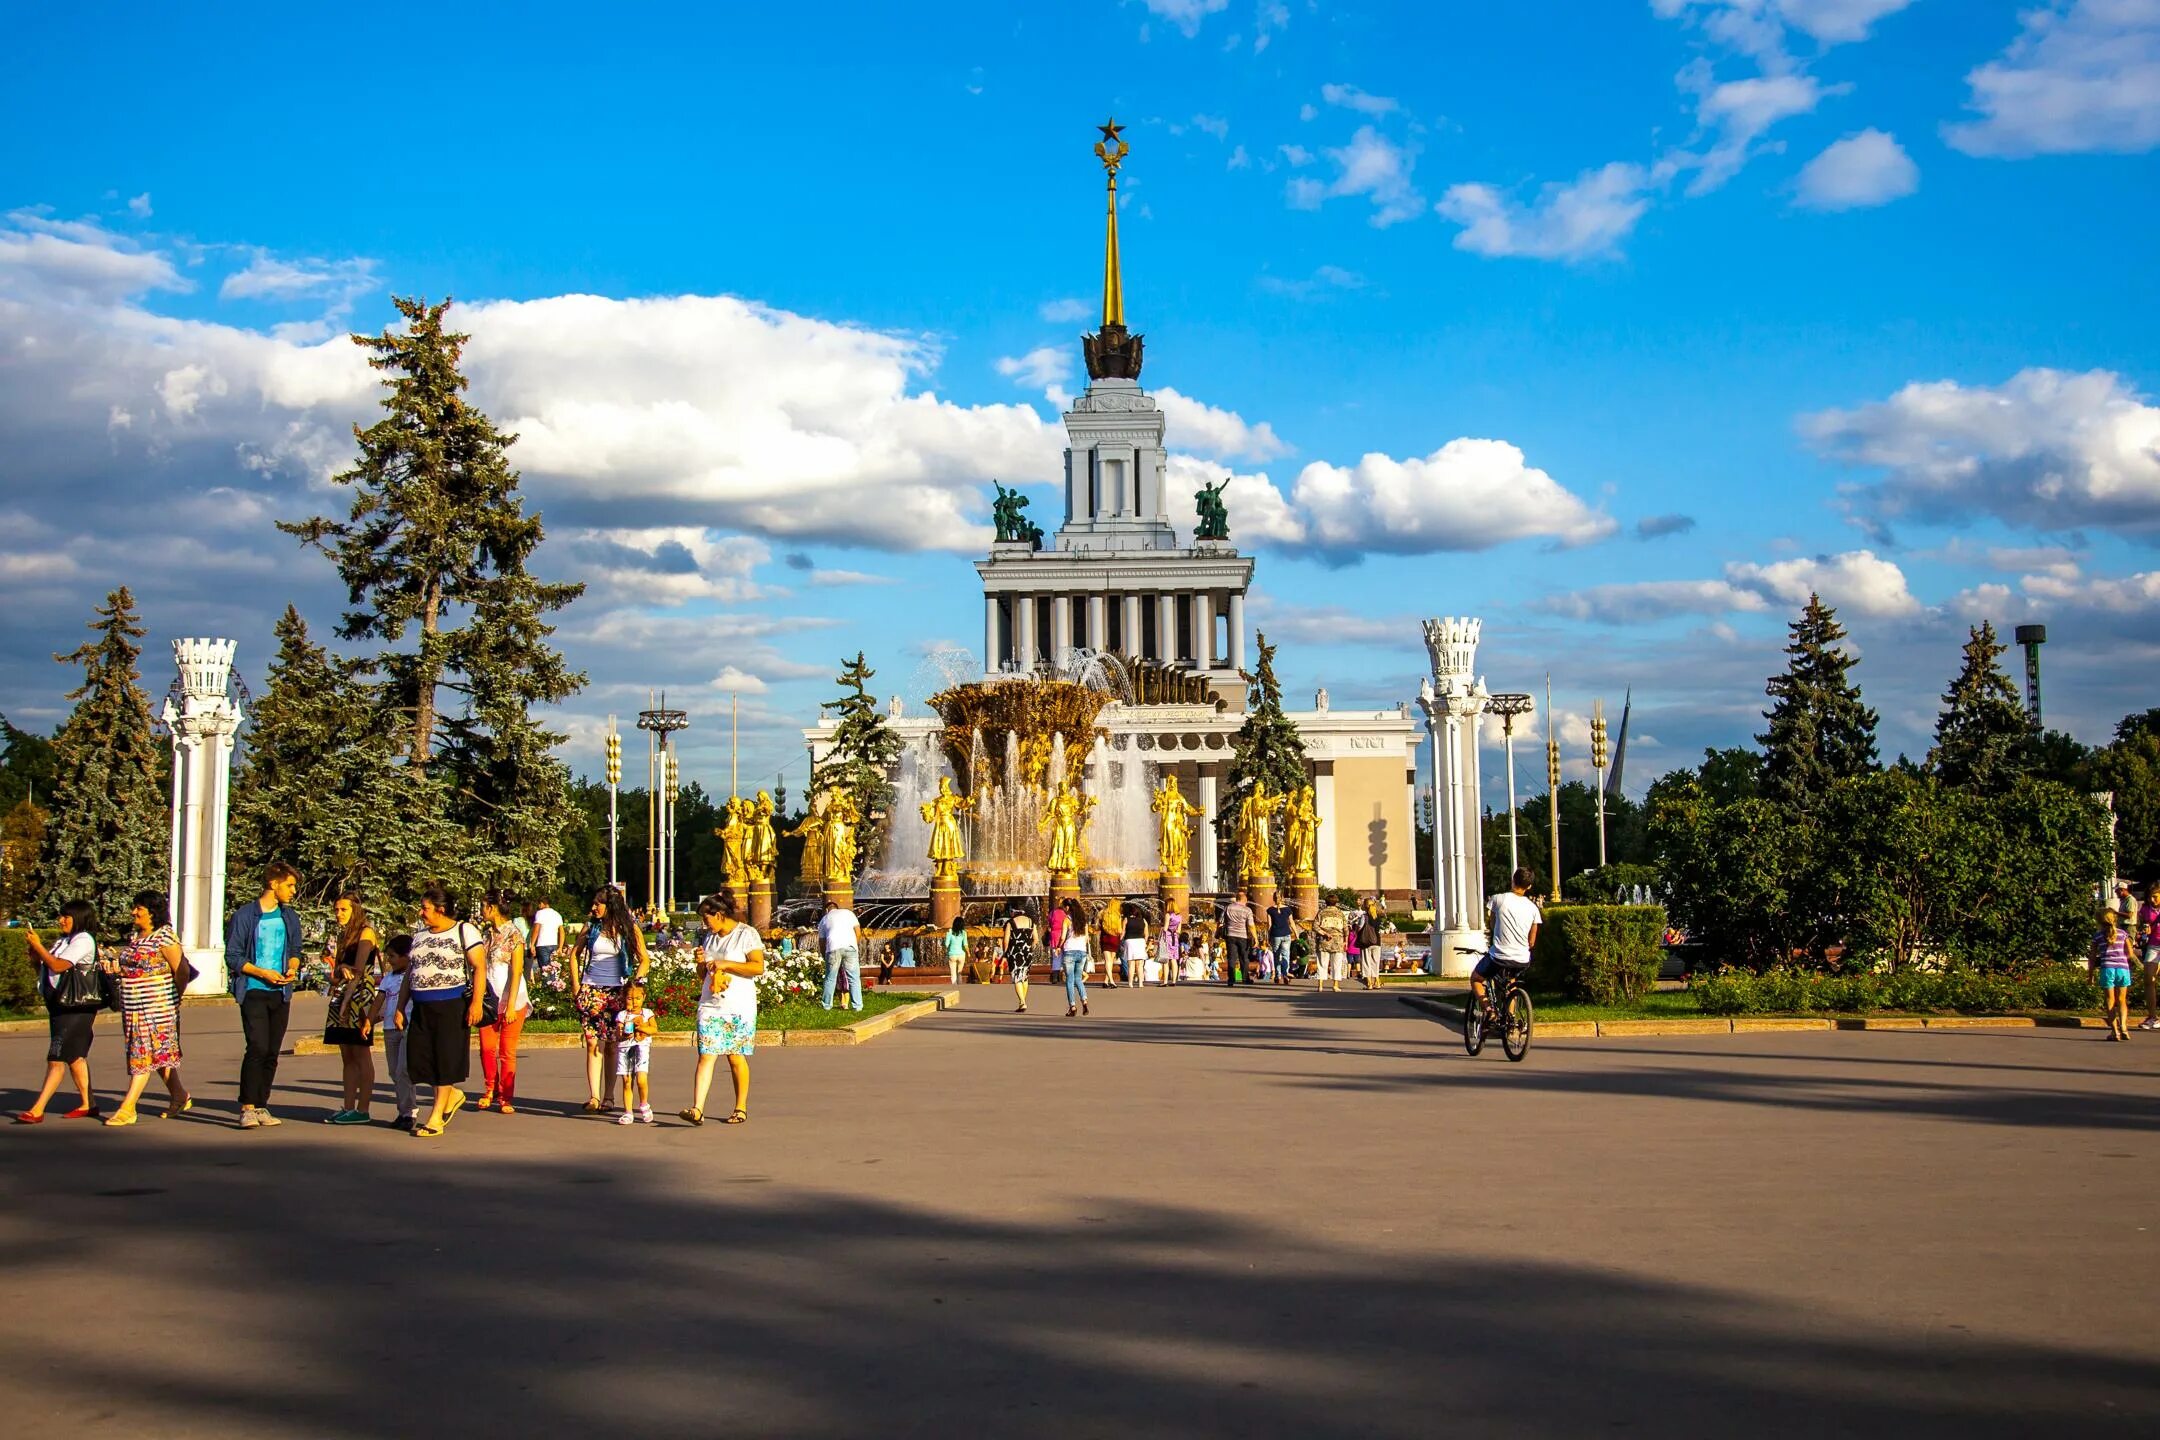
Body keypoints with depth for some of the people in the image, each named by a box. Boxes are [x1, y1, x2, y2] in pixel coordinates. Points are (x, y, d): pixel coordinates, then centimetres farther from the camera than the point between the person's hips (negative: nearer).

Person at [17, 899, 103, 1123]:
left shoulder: (83, 940, -11)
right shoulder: (63, 941, 17)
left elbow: (58, 966, -21)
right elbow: (44, 969, 16)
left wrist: (37, 946, -15)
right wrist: (35, 954, -1)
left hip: (75, 1008, -10)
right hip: (59, 1006, 10)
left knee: (57, 1058, -11)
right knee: (75, 1057, 13)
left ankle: (37, 1110, -15)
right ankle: (88, 1105, 20)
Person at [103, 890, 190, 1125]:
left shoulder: (164, 937, -11)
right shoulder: (135, 937, 14)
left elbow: (181, 969, -11)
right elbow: (129, 968, 20)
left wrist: (174, 999, -4)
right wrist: (112, 966, 1)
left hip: (156, 1007, -8)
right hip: (133, 1008, 8)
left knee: (144, 1055, -9)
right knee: (159, 1055, 14)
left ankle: (127, 1109, -12)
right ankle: (180, 1098, 25)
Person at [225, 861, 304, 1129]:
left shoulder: (290, 917, 12)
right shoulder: (245, 916, -5)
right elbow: (233, 957, -5)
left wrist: (292, 968, 0)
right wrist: (262, 973, -15)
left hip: (281, 993, 5)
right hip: (254, 992, -5)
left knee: (272, 1052, 6)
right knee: (257, 1048, -16)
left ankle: (261, 1106, 13)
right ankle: (247, 1107, -12)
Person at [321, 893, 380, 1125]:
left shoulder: (366, 933, -5)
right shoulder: (342, 936, 20)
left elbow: (358, 969, -13)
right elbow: (336, 971, 14)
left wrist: (346, 1002, -17)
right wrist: (341, 968, -11)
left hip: (359, 997, -8)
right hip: (341, 997, 8)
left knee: (361, 1056, -7)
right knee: (347, 1057, 8)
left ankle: (362, 1110, -7)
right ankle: (348, 1107, 10)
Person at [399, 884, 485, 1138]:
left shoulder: (464, 931, -2)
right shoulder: (419, 935, 17)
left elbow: (479, 967, -8)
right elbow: (409, 973, 21)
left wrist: (476, 1002, -18)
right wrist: (400, 1007, 15)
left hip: (452, 1004, -7)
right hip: (422, 1007, 7)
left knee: (446, 1059, -4)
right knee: (417, 1059, 0)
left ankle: (435, 1119, 1)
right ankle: (453, 1095, 24)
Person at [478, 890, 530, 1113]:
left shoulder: (513, 934, -9)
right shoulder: (488, 933, 10)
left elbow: (516, 973, -12)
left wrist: (511, 1005, -16)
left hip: (511, 1000, -5)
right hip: (490, 999, 5)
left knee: (507, 1052, 0)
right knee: (487, 1048, 3)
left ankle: (505, 1098, 8)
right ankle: (490, 1090, 20)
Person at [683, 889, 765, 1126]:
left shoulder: (747, 934, -4)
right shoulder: (710, 937, 17)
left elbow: (758, 967, -14)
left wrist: (726, 964, -16)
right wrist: (701, 962, 3)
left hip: (740, 1008, -5)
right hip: (710, 1006, 5)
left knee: (736, 1058, 2)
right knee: (706, 1056, -8)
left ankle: (741, 1108, 16)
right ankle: (697, 1110, -17)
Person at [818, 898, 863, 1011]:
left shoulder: (824, 919, 24)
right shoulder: (847, 912, 20)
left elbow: (821, 942, 22)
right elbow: (858, 932, 13)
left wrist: (824, 954, 35)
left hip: (833, 948, 1)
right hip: (850, 947, -1)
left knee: (830, 978, 12)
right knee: (854, 978, 4)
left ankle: (827, 1005, 15)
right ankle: (857, 1005, 1)